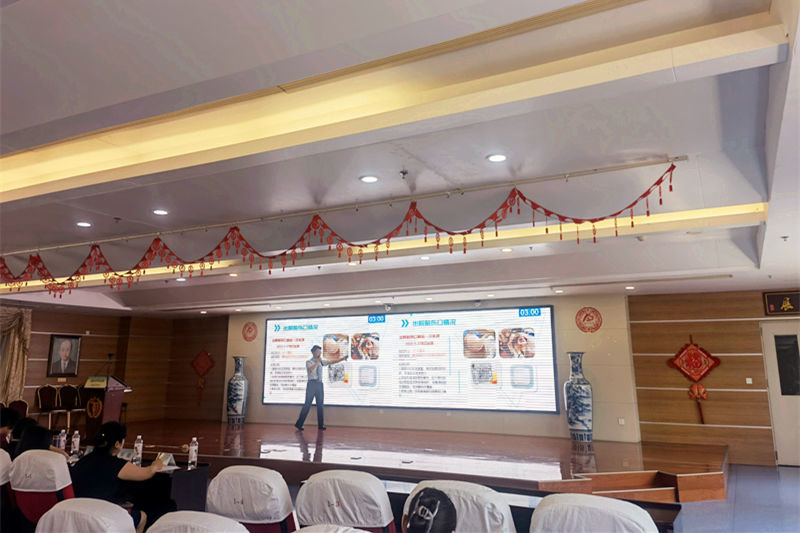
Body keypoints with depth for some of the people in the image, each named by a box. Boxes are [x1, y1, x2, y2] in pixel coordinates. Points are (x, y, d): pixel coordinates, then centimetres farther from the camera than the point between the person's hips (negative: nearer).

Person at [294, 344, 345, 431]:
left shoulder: (321, 362, 12)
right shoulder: (309, 362, -4)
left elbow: (332, 362, 7)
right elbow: (311, 369, -24)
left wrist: (342, 359, -3)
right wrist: (318, 361, -20)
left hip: (319, 384, 6)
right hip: (312, 384, -5)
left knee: (321, 404, 6)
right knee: (308, 404, -5)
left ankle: (321, 425, 13)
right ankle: (299, 424, 3)